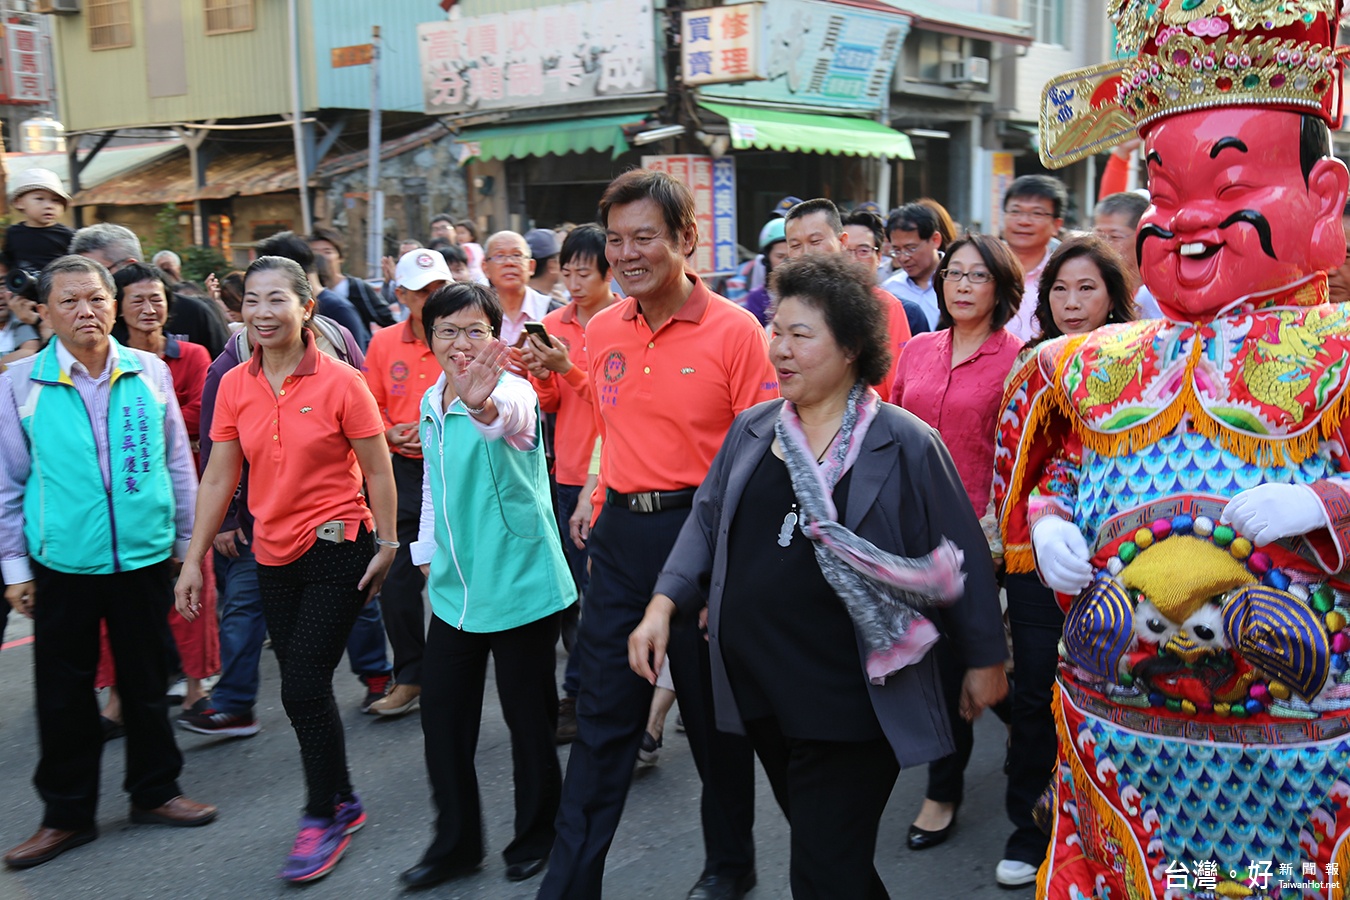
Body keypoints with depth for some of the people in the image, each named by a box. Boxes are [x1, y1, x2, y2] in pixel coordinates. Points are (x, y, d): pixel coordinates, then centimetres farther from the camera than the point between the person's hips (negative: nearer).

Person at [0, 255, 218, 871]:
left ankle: (155, 791, 31)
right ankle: (66, 814, 24)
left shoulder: (151, 373, 0)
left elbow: (178, 464, 8)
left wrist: (188, 543, 9)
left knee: (146, 681, 13)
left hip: (144, 556, 1)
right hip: (63, 563, -1)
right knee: (63, 691, 8)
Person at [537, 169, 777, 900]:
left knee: (715, 712, 11)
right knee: (602, 714, 8)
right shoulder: (601, 330, 6)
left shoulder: (734, 331, -11)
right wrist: (602, 507, 16)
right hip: (621, 532, 4)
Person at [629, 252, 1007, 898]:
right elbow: (706, 521, 13)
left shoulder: (905, 445, -8)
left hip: (849, 703, -5)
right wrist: (663, 603, 1)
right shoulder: (752, 429, 6)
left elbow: (960, 558, -2)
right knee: (816, 845, 20)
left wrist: (985, 659, 3)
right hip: (756, 690, 5)